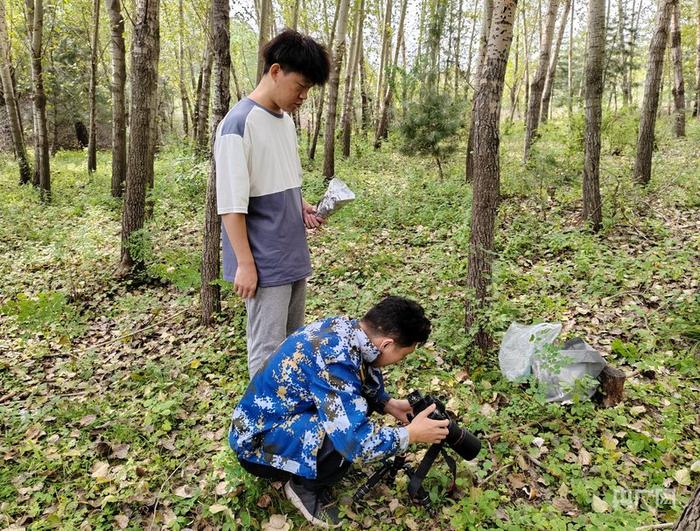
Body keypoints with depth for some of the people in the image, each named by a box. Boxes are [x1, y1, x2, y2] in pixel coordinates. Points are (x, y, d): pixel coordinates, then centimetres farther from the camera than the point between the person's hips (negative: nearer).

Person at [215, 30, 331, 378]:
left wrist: (302, 208, 6)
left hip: (294, 257, 8)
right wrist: (245, 263, -17)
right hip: (265, 263, -8)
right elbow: (231, 203, -16)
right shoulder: (239, 124, -14)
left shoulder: (286, 120, 12)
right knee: (268, 352, 0)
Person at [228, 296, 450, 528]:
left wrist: (389, 403, 1)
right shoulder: (335, 359, -33)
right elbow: (355, 441, -33)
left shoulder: (345, 327, -7)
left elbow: (365, 377, 13)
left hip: (281, 415, 9)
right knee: (346, 437, -29)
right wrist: (410, 433, -20)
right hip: (256, 442, -9)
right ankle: (304, 487, 1)